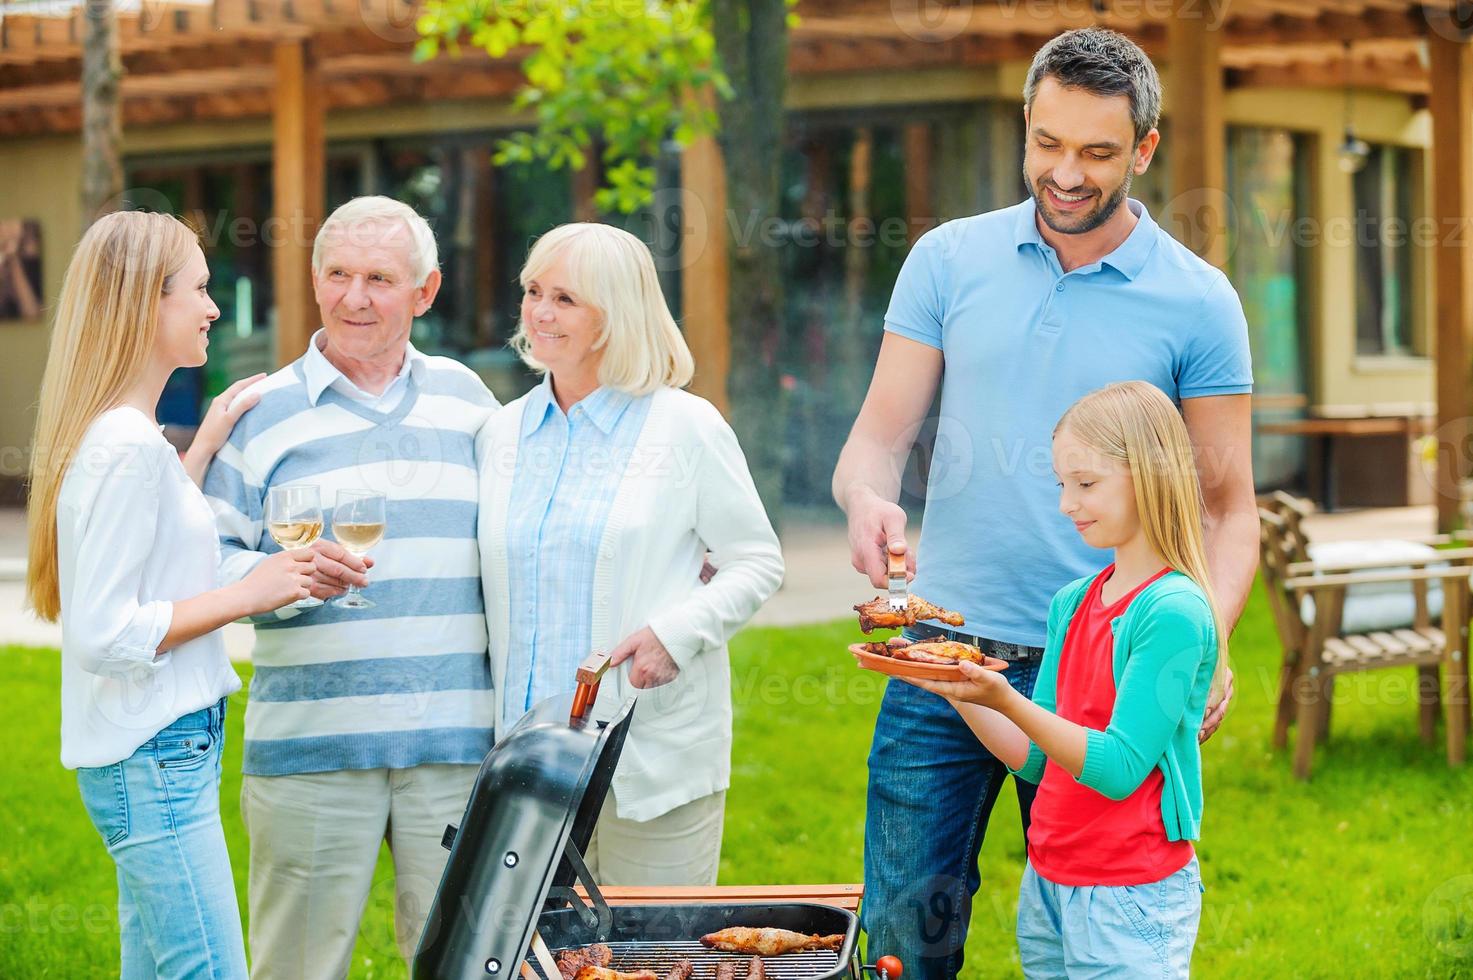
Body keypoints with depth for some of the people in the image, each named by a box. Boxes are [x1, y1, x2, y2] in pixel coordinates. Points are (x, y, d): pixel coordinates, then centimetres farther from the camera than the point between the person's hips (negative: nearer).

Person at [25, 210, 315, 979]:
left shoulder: (121, 433, 12)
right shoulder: (127, 447, -18)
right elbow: (105, 637, -22)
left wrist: (203, 448, 19)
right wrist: (249, 594, -16)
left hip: (153, 751, 10)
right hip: (154, 757, -10)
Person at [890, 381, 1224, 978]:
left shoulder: (1174, 612, -14)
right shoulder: (1072, 603, 8)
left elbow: (1117, 768, -19)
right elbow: (1034, 757, 10)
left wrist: (1005, 700, -27)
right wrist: (956, 690, -3)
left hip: (1129, 899, -7)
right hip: (1047, 885, 7)